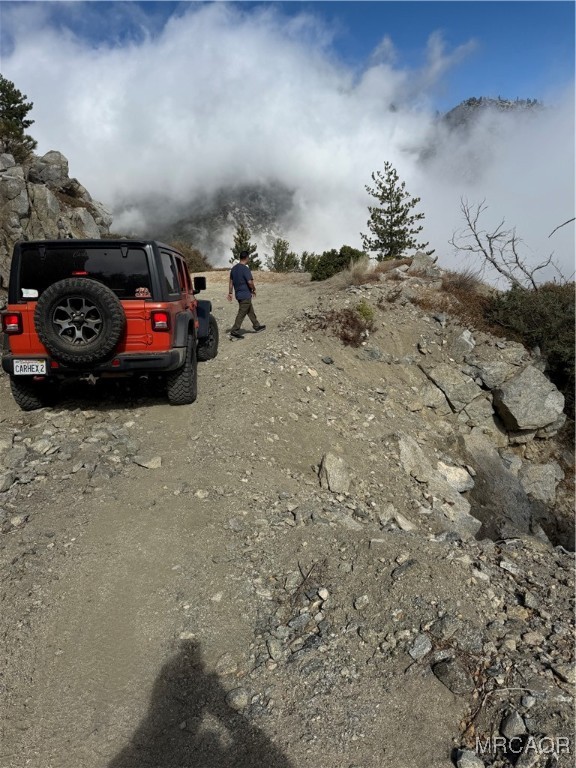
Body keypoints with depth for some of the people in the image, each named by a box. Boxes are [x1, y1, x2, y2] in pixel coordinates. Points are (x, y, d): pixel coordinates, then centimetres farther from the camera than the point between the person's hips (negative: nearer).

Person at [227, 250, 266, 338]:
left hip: (238, 294, 9)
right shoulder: (245, 269, -18)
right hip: (245, 295, -9)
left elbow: (231, 282, 12)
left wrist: (230, 293, 16)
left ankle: (256, 326, 30)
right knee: (241, 314, -4)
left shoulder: (234, 268, 8)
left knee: (250, 311, 19)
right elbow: (250, 282, -22)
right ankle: (234, 331, -3)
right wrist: (253, 290, -4)